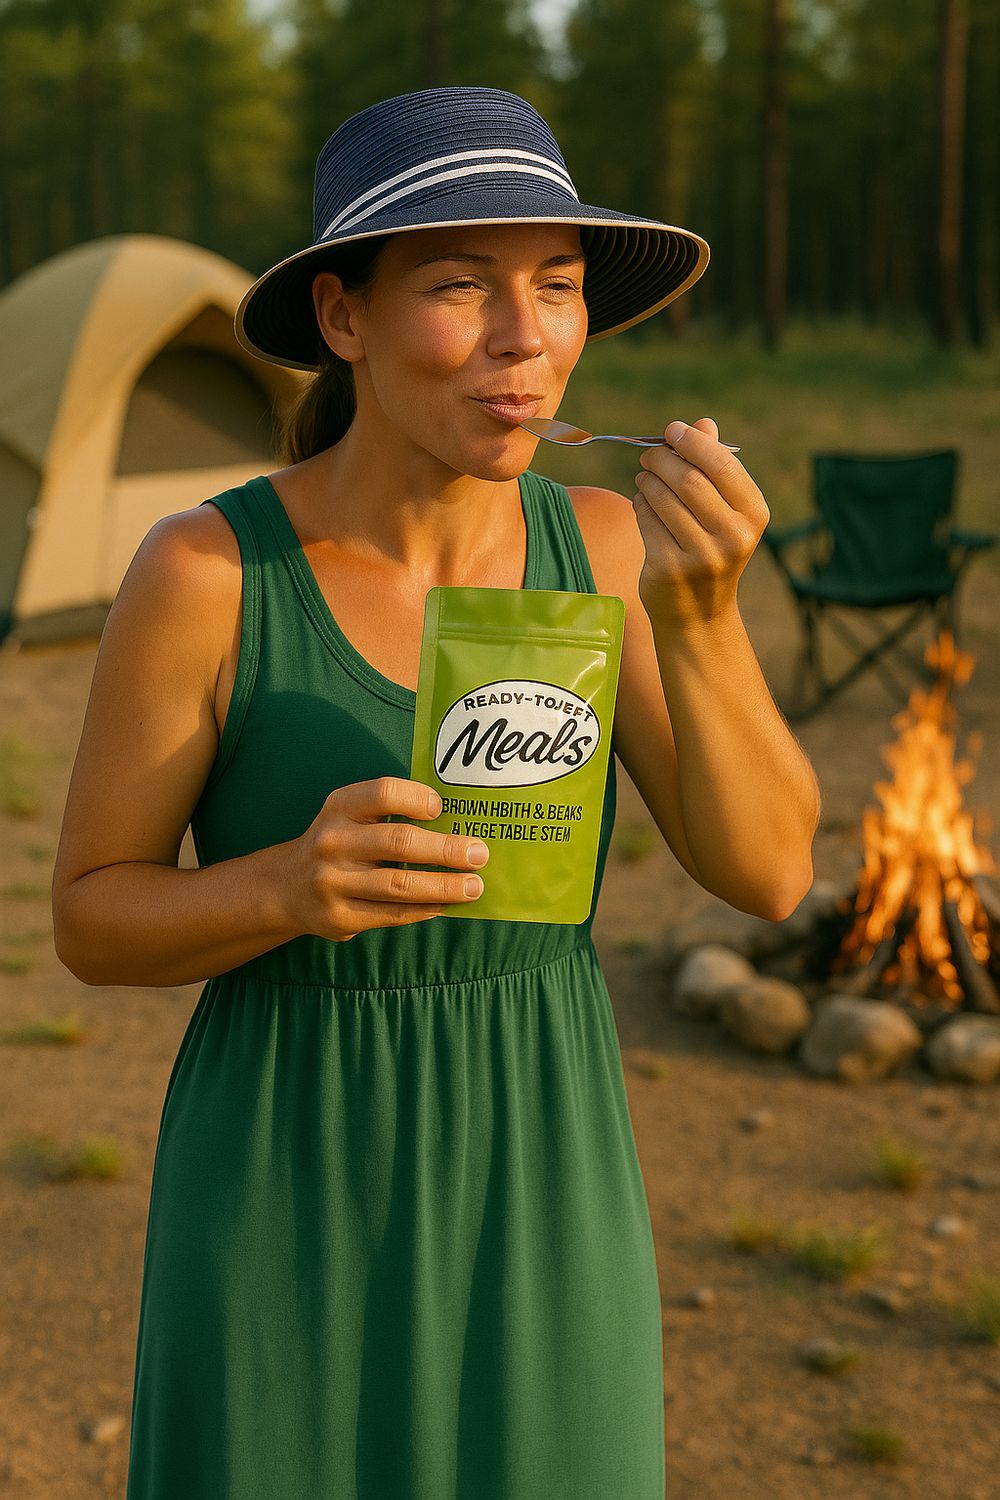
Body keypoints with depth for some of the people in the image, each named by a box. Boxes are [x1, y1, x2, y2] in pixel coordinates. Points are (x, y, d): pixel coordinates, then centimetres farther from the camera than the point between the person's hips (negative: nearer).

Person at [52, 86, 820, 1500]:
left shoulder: (608, 545, -6)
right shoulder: (203, 570, -17)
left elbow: (767, 869, -10)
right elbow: (94, 918, -8)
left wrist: (701, 611, -28)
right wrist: (295, 887, -30)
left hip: (542, 1200, 3)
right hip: (291, 1213, -3)